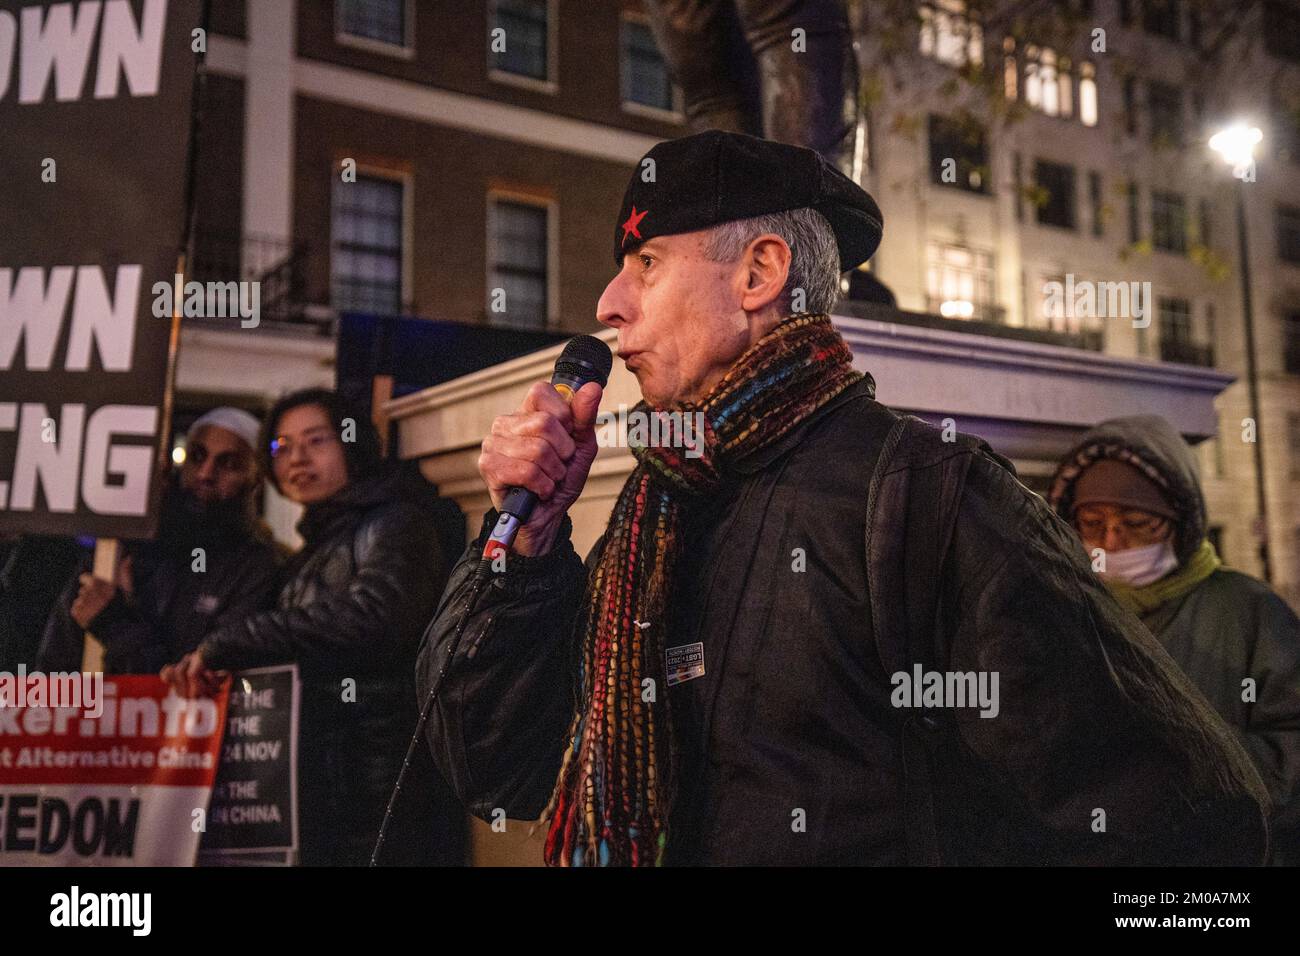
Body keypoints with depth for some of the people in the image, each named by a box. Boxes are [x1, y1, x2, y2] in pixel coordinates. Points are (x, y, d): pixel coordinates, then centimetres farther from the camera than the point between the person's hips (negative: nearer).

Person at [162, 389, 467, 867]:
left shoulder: (394, 524, -4)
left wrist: (222, 646, -17)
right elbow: (292, 663, 19)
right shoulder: (314, 550, 21)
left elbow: (369, 615, -23)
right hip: (322, 787, 8)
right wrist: (204, 670, 0)